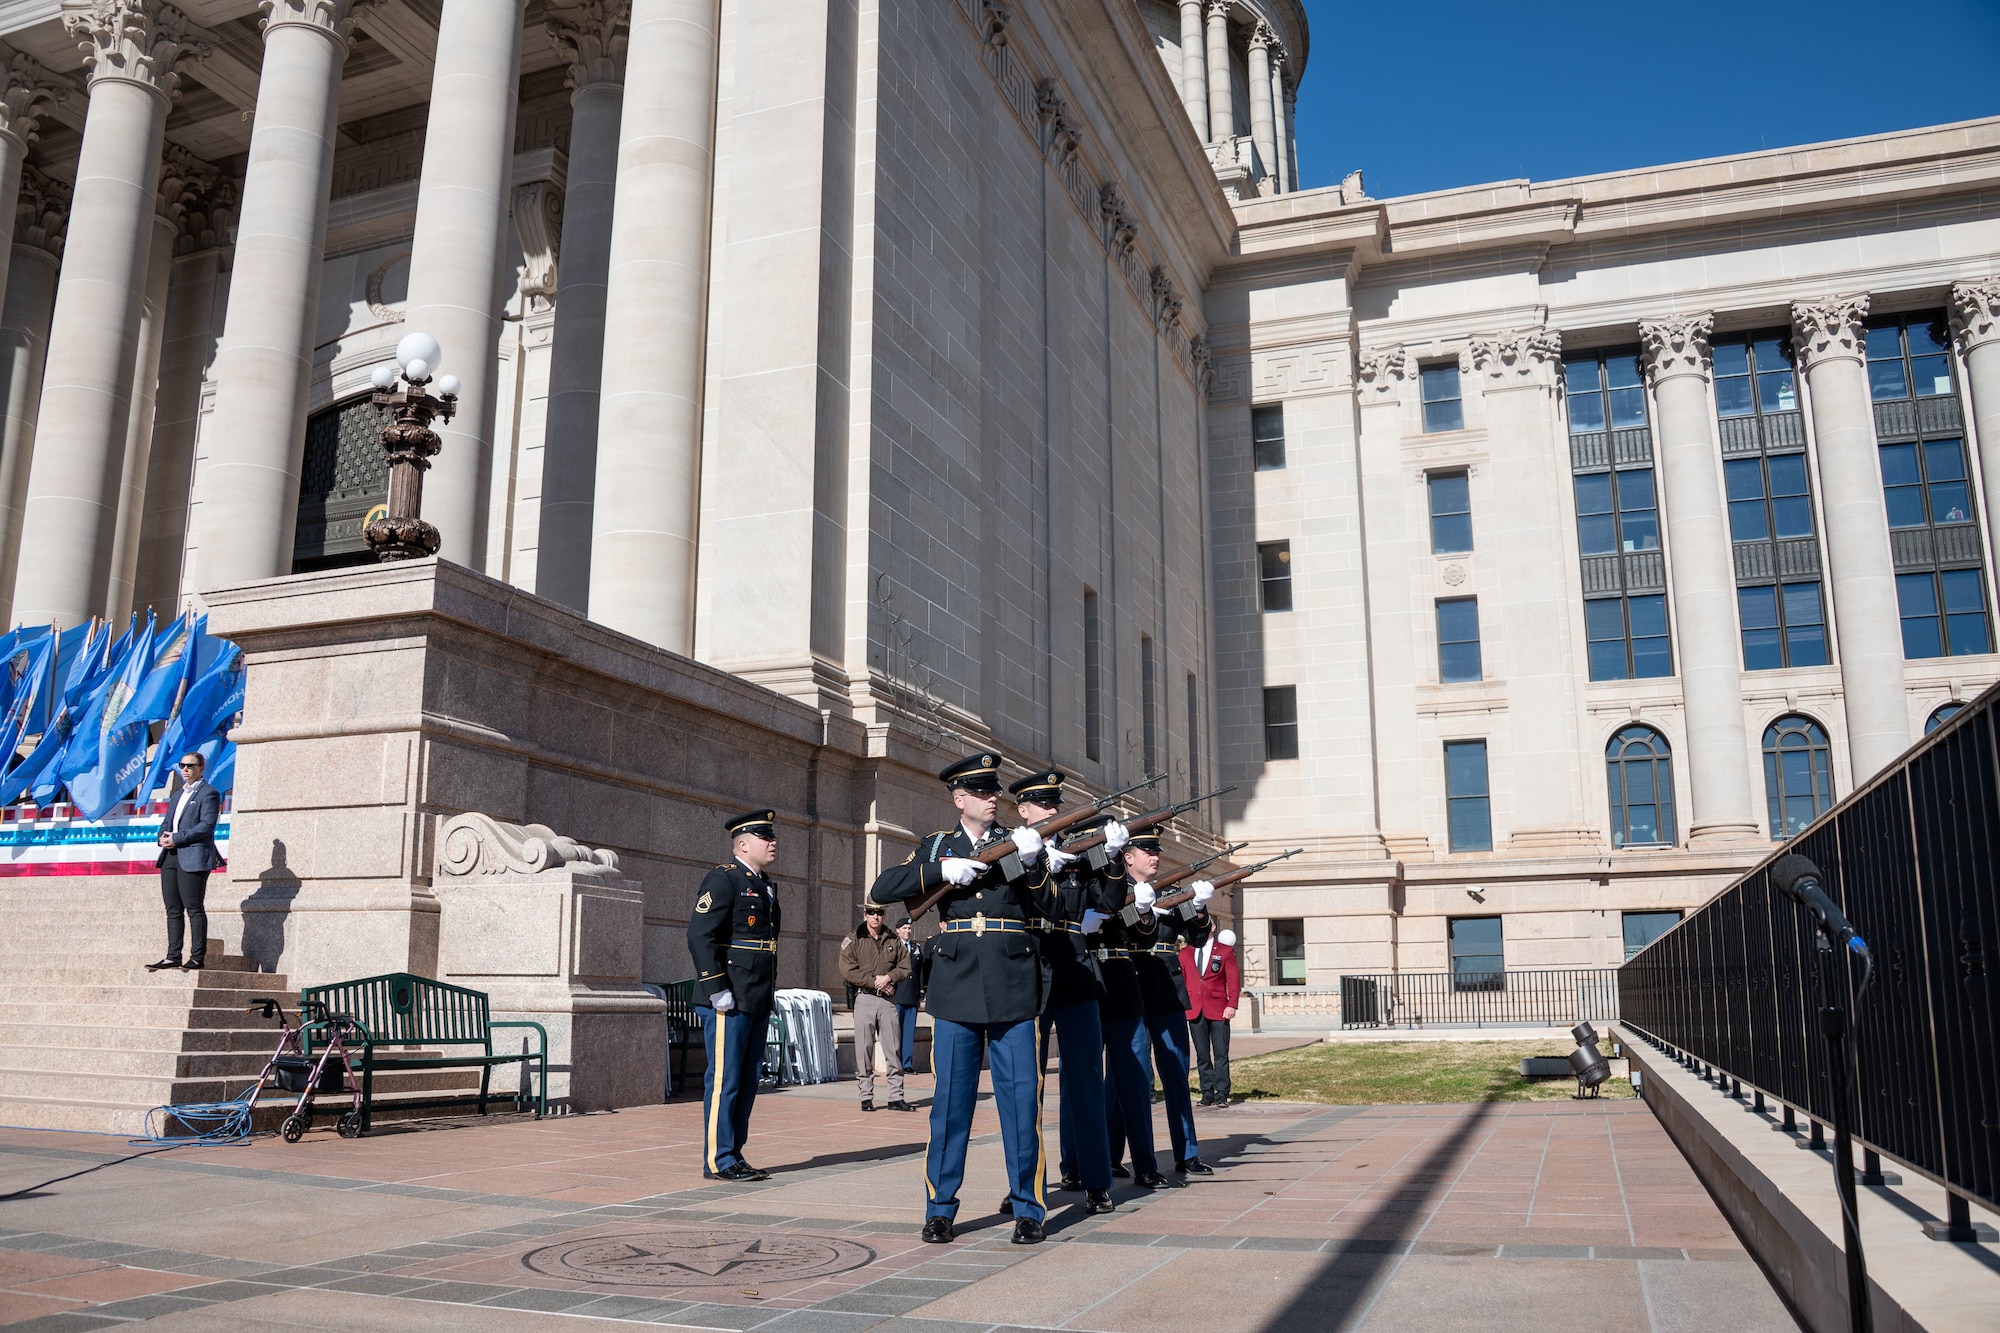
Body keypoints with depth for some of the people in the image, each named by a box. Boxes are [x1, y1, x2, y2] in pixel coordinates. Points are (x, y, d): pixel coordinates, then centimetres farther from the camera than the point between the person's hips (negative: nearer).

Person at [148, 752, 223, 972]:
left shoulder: (208, 794, -3)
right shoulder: (176, 795, 23)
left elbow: (207, 825, -13)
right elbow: (167, 821, 23)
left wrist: (176, 839, -16)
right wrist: (163, 836, 0)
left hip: (193, 857, -8)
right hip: (171, 856, 8)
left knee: (194, 909, -7)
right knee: (173, 910, 6)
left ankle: (197, 958, -5)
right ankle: (173, 957, 7)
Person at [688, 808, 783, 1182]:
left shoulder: (766, 886, 19)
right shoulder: (723, 879, -9)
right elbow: (700, 935, -17)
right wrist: (717, 990, -20)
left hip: (758, 1003, 9)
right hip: (729, 1003, -9)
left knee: (747, 1082, 12)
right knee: (724, 1080, -4)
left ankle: (734, 1156, 19)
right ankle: (719, 1161, 3)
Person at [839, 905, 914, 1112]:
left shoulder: (893, 941, 11)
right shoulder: (853, 941, 3)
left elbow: (905, 967, 8)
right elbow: (848, 970, -7)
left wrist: (889, 977, -11)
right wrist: (874, 982, -12)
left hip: (889, 1000, 3)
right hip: (864, 998, -2)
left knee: (894, 1050, 2)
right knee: (864, 1050, -2)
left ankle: (896, 1097, 7)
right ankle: (866, 1097, 6)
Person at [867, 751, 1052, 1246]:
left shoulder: (1018, 843, 10)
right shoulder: (937, 845, 11)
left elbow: (1043, 907, -2)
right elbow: (881, 890, 1)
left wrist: (1031, 862, -19)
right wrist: (942, 871, -10)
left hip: (1014, 989, 0)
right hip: (956, 988, 0)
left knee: (1022, 1098, 0)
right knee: (950, 1099, 5)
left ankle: (1028, 1209, 12)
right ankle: (939, 1210, 16)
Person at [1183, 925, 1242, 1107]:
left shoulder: (1225, 951, 6)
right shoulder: (1185, 952, 13)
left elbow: (1234, 978, 1)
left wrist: (1232, 1005, -9)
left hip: (1217, 1010, -2)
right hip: (1194, 1010, 3)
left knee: (1221, 1054, -3)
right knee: (1202, 1055, 6)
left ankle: (1222, 1095, 1)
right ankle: (1207, 1093, 12)